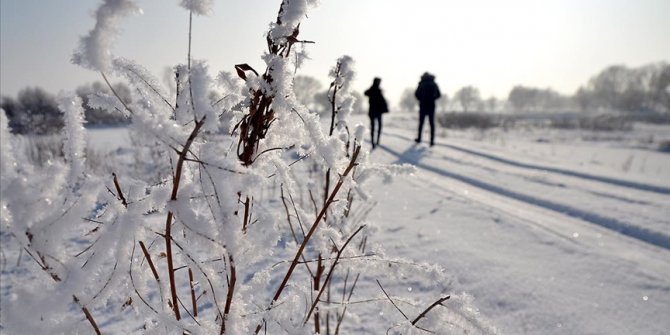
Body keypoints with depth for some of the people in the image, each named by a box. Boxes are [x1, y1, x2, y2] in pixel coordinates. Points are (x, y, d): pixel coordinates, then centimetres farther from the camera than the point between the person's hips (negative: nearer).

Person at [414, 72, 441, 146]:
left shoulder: (422, 84, -4)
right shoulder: (434, 84, 6)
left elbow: (417, 94, -9)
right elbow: (438, 95, 10)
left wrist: (421, 100, 9)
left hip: (423, 106, -2)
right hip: (431, 106, 2)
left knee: (421, 123, 10)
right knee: (432, 123, 3)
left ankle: (419, 139, 18)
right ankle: (432, 141, -5)